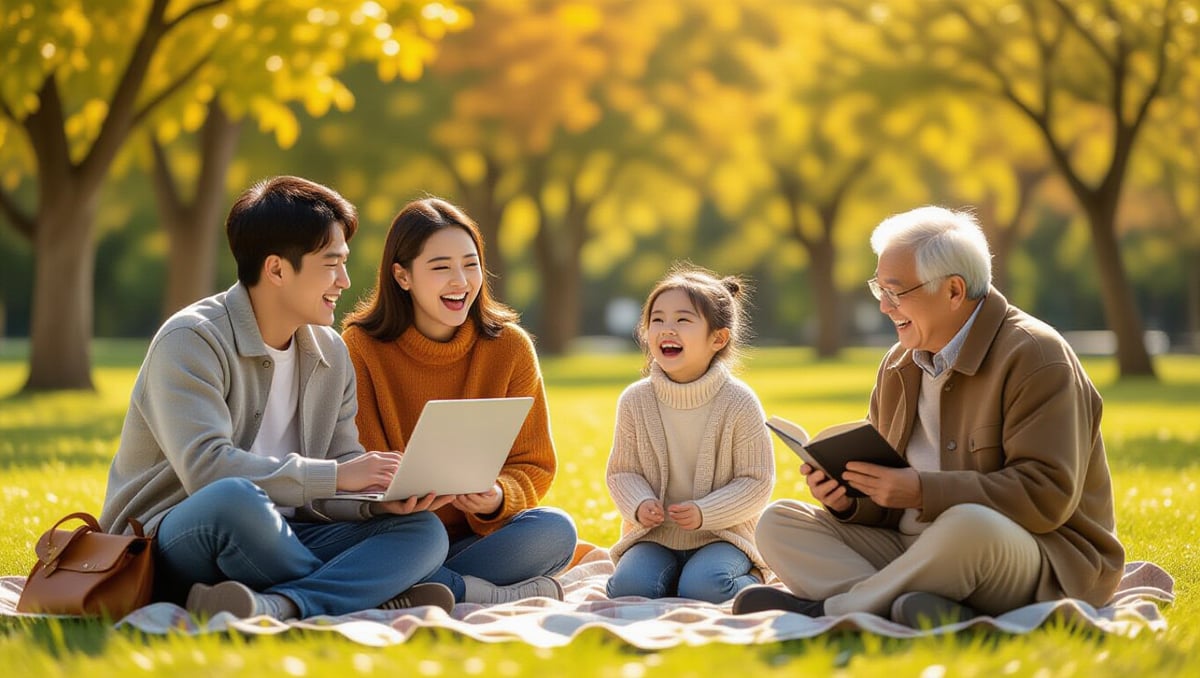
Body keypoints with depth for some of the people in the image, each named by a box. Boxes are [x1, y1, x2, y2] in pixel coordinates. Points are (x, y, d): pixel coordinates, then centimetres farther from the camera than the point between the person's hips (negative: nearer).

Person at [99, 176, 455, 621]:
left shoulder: (330, 354, 12)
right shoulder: (190, 341, -12)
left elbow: (338, 473, 10)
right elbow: (205, 467, -25)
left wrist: (382, 497, -14)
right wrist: (334, 475, -24)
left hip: (274, 539, 7)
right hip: (168, 546, -7)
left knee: (422, 530, -14)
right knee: (237, 497, -40)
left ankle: (278, 605, -38)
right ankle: (367, 598, -17)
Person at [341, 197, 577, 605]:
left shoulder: (509, 347, 2)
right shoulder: (361, 348, -3)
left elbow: (533, 466, 5)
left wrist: (498, 497, -20)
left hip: (479, 537, 2)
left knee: (554, 530, -29)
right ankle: (504, 597, -27)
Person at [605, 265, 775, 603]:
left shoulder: (738, 402, -9)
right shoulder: (635, 400, -1)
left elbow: (757, 481, -8)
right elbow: (622, 471, 5)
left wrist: (704, 513, -20)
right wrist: (639, 505, -17)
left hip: (721, 533, -2)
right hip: (654, 536, 3)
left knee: (703, 588, -31)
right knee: (627, 587, -25)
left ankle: (750, 582, 1)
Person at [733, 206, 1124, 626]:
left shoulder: (1034, 358, -10)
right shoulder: (899, 367, 15)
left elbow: (1048, 495, -21)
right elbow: (886, 507, 19)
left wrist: (924, 492, -26)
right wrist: (849, 499, -6)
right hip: (917, 556, 8)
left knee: (968, 526, -42)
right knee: (779, 523, -6)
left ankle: (828, 611, -21)